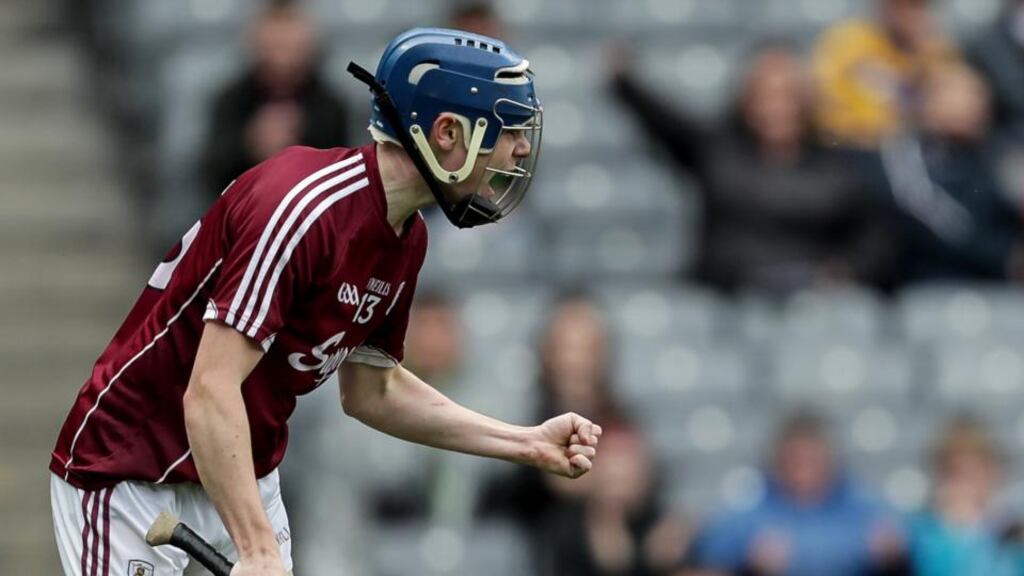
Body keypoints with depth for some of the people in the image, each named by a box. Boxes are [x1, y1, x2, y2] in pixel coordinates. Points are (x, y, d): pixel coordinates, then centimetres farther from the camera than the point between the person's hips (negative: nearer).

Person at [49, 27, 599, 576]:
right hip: (132, 473, -9)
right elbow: (209, 394, -31)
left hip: (246, 478, 9)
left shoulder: (406, 239, 2)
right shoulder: (302, 205, -26)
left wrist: (527, 444, 7)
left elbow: (370, 392, 14)